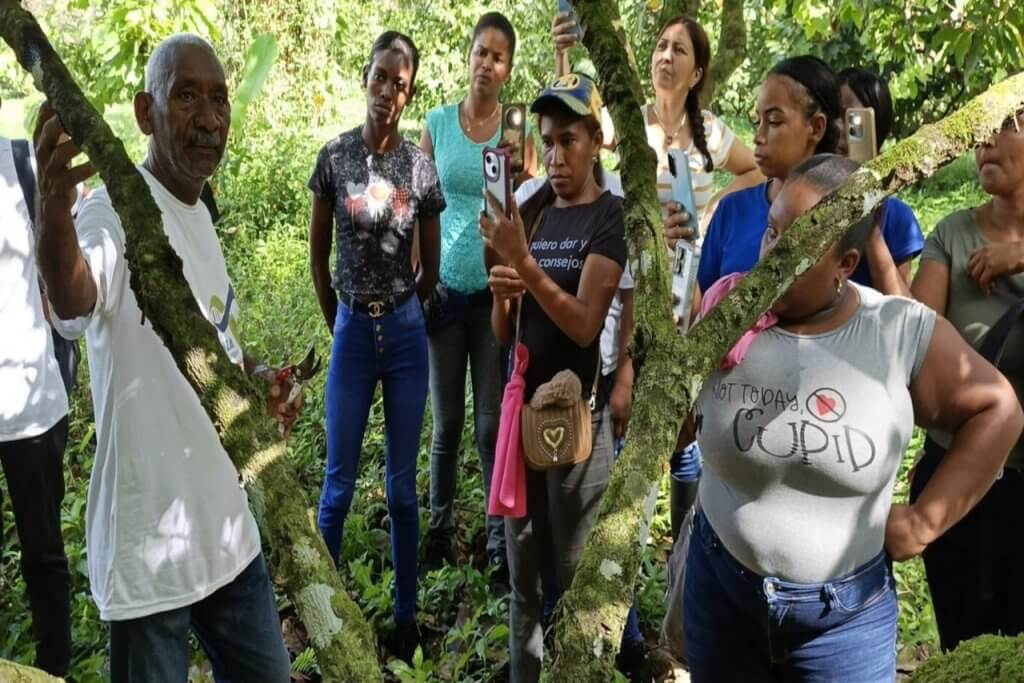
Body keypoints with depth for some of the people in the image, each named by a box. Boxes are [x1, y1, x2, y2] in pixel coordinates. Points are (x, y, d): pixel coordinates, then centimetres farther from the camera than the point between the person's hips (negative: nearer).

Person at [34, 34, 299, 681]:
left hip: (228, 527, 8)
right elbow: (75, 302, -43)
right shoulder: (117, 210, -19)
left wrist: (259, 378, 0)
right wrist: (54, 214, -64)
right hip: (152, 542, -8)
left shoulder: (200, 214, 8)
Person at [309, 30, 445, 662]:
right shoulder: (335, 157, -3)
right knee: (339, 483, 8)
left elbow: (431, 264, 8)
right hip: (352, 331, 0)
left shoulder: (422, 166, -2)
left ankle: (407, 614, 24)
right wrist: (339, 324, 10)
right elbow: (318, 255, 5)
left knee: (403, 485, 9)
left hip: (406, 331, 1)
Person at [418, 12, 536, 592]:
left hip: (498, 291, -1)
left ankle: (501, 551, 10)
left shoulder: (520, 130, 0)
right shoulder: (438, 124, 3)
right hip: (446, 289, 1)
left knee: (495, 424, 3)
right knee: (447, 423, 10)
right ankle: (441, 531, 26)